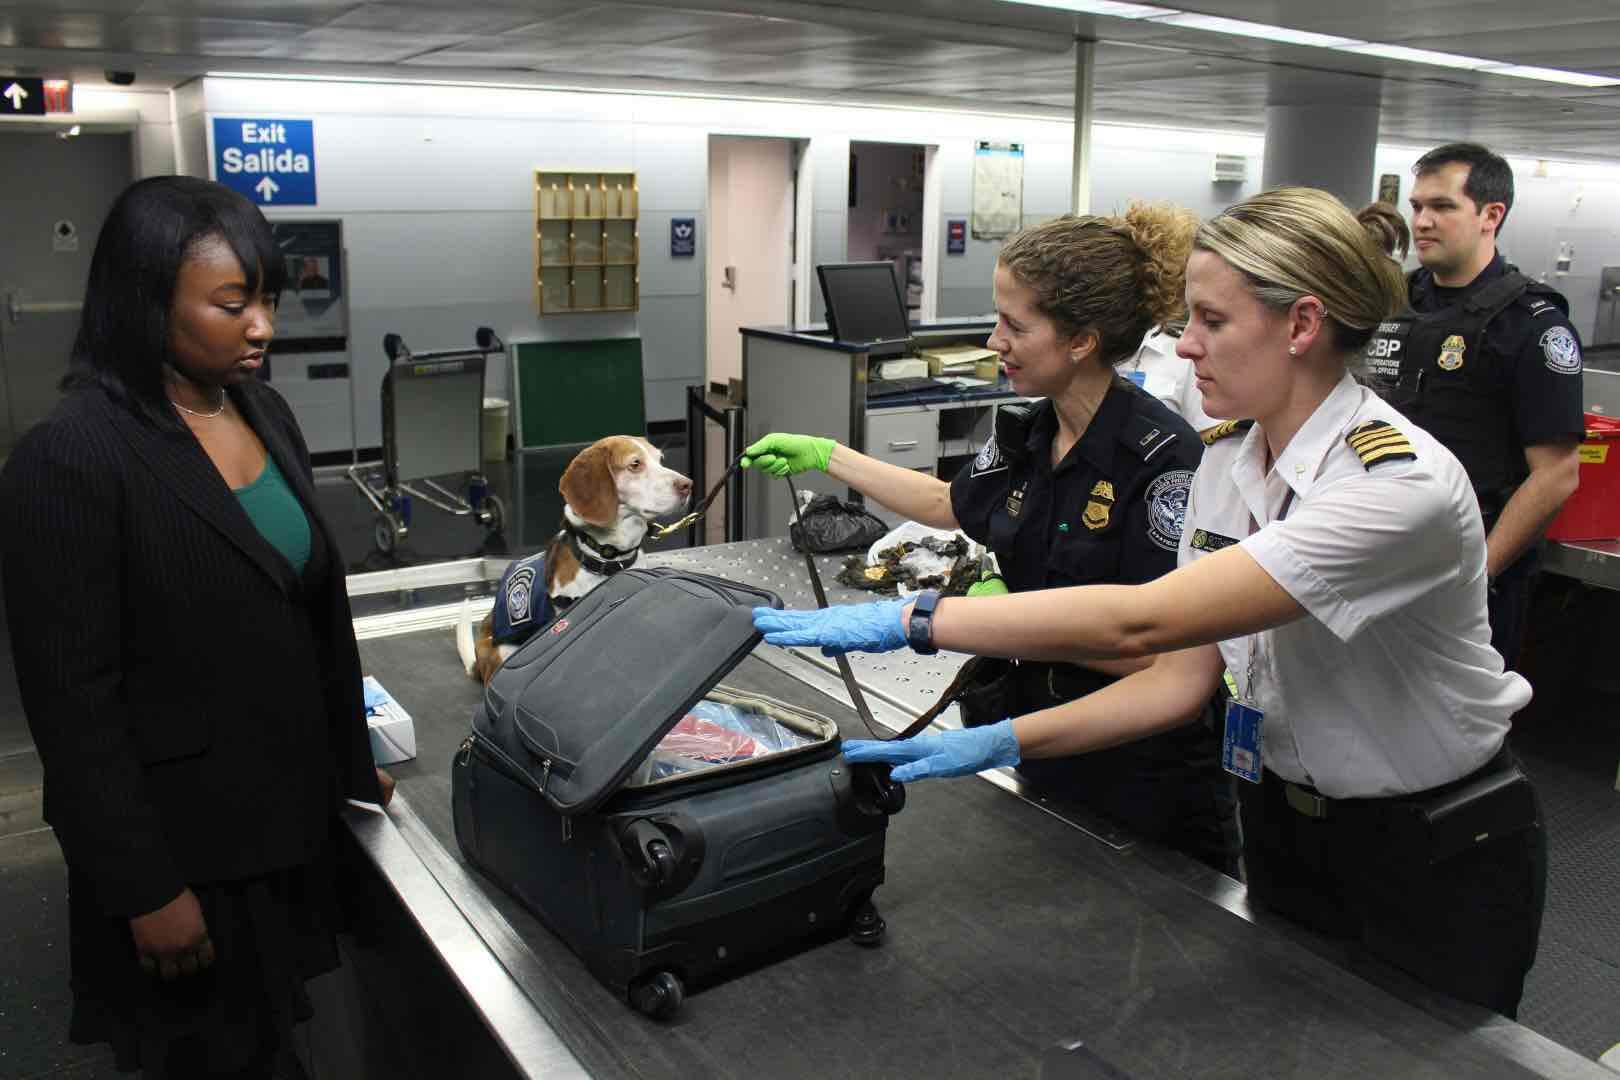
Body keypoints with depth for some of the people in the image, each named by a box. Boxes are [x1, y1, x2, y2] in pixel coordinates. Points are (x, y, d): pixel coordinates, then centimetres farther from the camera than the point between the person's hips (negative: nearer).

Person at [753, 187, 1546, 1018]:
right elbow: (1182, 677, -5)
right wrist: (999, 742, -16)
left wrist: (910, 620, -38)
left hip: (1435, 866, -6)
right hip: (1285, 832, 6)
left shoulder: (1402, 483, -31)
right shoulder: (1228, 461, -6)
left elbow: (1141, 620, -40)